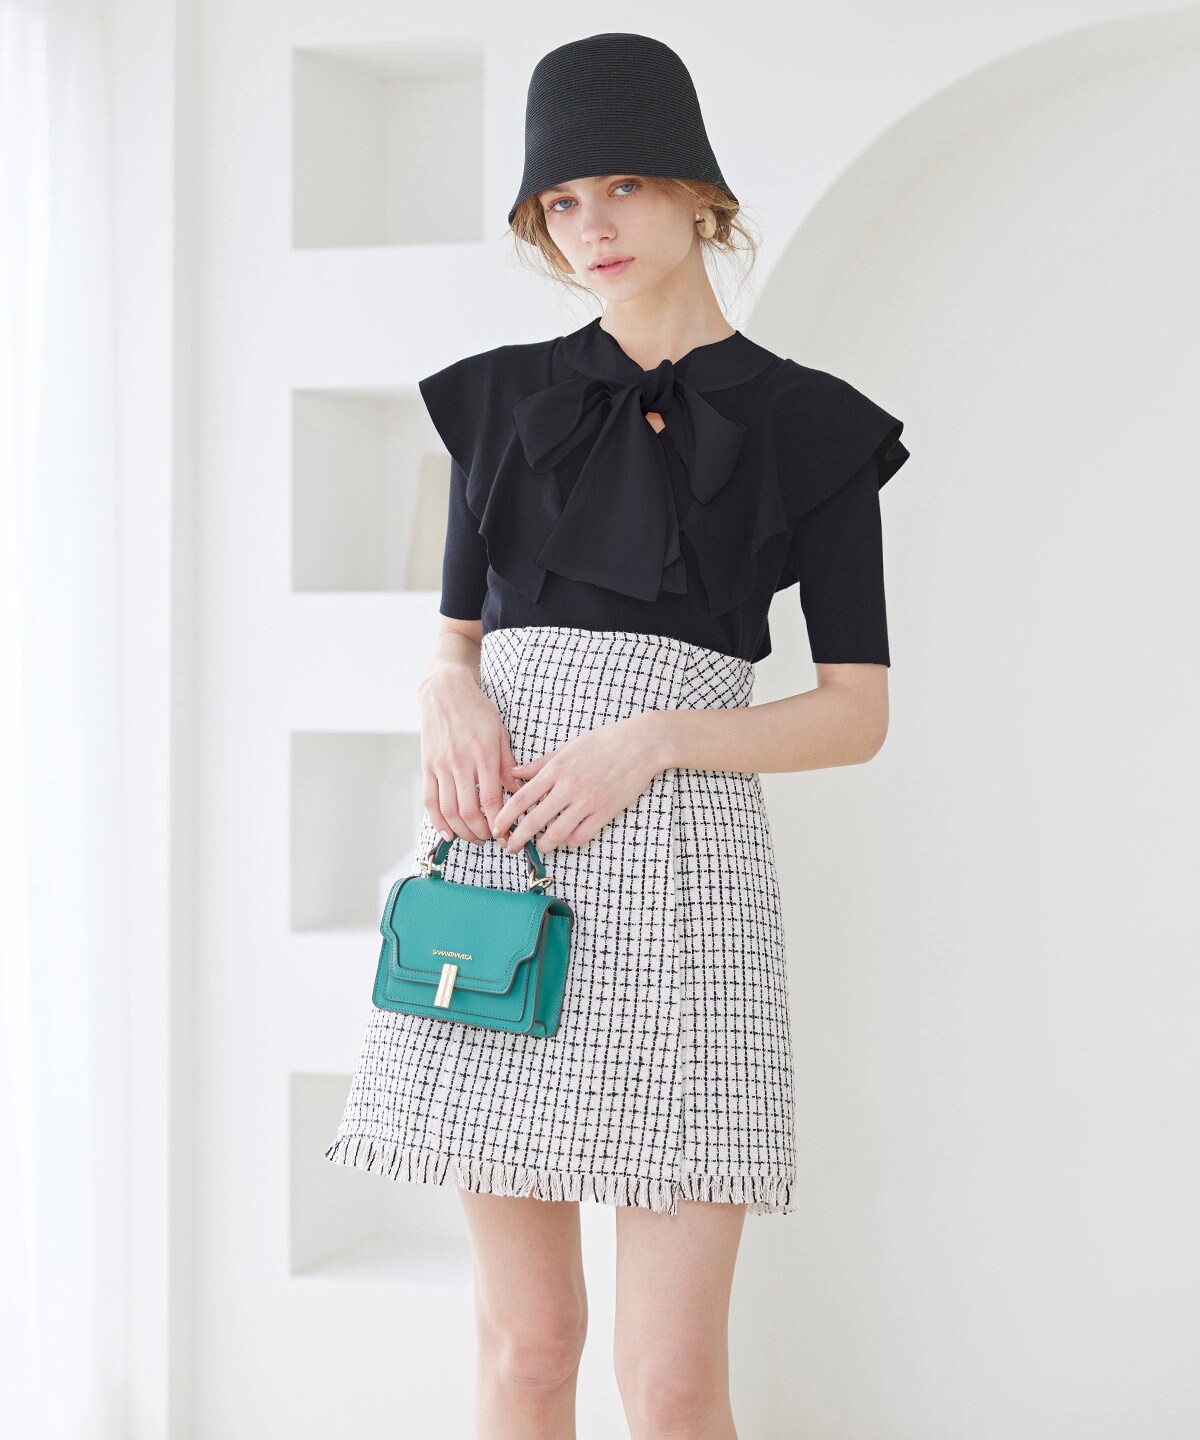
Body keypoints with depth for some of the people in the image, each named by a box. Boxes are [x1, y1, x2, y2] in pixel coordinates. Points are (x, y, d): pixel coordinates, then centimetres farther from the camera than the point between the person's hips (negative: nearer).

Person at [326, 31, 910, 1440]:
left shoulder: (810, 426, 5)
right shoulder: (503, 396, 13)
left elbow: (858, 713, 3)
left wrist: (654, 738, -13)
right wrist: (451, 689, -5)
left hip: (680, 860, -2)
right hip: (497, 842, 3)